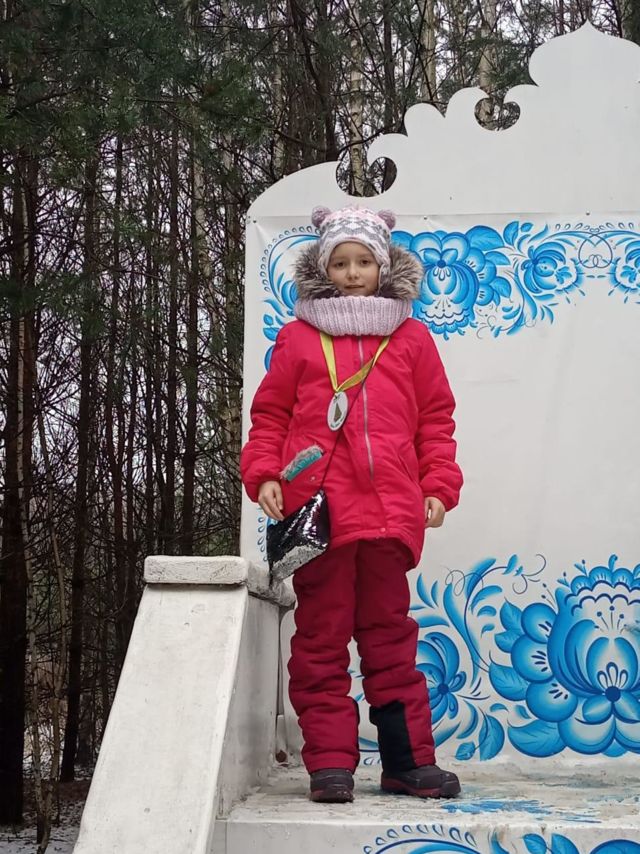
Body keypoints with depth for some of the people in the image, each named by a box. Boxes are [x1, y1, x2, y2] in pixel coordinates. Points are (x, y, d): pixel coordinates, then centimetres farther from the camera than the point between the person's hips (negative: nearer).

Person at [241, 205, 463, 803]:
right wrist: (263, 475, -5)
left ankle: (408, 761, 17)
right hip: (317, 510, -1)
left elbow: (435, 418, 13)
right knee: (321, 637, 3)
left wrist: (438, 487, 3)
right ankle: (330, 763, 10)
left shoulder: (410, 338, 12)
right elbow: (270, 416, 10)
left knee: (390, 635, 9)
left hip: (389, 510, 1)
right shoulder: (299, 337, 9)